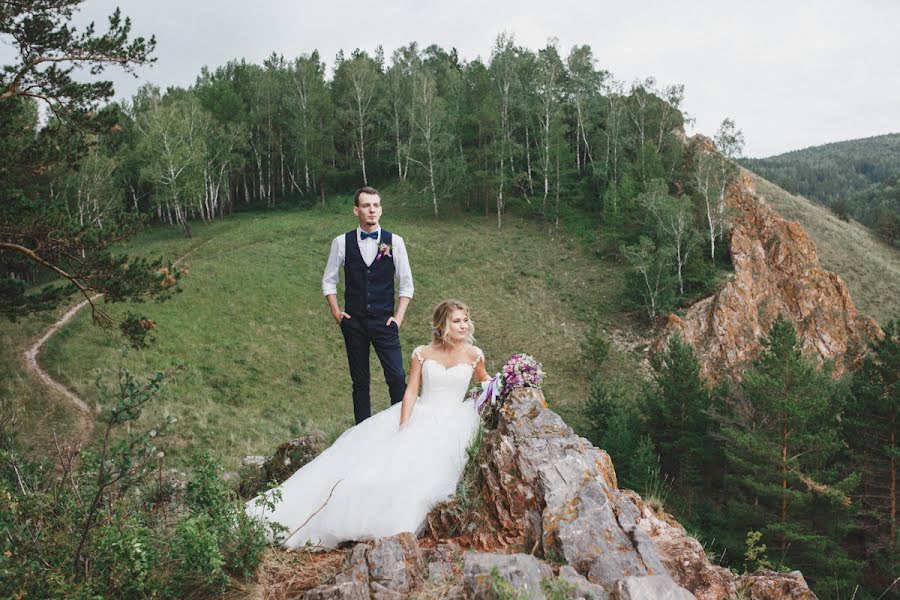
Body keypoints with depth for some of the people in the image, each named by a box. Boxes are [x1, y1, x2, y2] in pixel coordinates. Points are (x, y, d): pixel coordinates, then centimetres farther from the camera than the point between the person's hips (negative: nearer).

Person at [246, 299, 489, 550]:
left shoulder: (473, 354, 3)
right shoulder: (422, 354, 2)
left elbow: (484, 380, 25)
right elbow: (411, 392, -1)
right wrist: (403, 429, -10)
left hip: (451, 421, 0)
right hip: (418, 415, 1)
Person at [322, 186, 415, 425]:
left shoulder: (394, 241, 0)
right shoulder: (341, 242, 0)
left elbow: (406, 284, 5)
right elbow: (329, 280, 11)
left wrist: (398, 316, -2)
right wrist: (335, 311, 2)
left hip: (384, 322, -1)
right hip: (353, 322, 1)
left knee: (397, 378, -8)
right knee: (360, 381, 9)